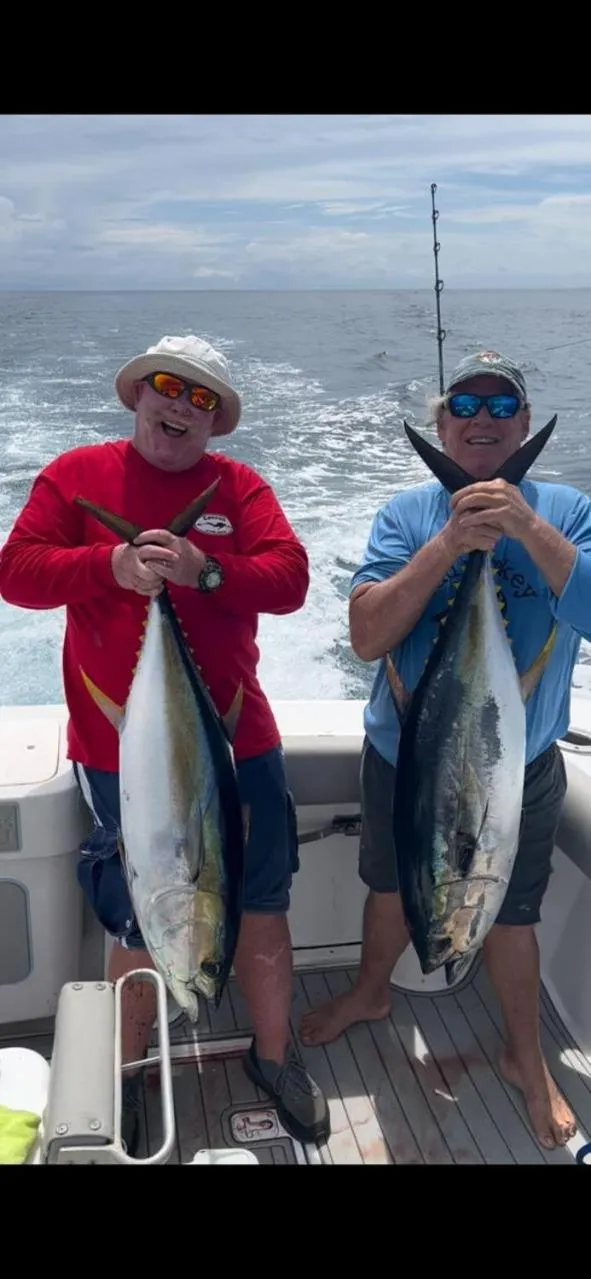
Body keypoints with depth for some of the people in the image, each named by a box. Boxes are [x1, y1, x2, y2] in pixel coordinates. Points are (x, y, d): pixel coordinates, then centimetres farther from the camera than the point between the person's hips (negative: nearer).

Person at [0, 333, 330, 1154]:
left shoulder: (240, 486, 3)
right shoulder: (76, 474, 1)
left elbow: (290, 580, -8)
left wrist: (205, 568, -25)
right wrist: (109, 565, -23)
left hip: (239, 745, 2)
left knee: (264, 908, 11)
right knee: (141, 930, 10)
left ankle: (274, 1055, 33)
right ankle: (123, 1078, 34)